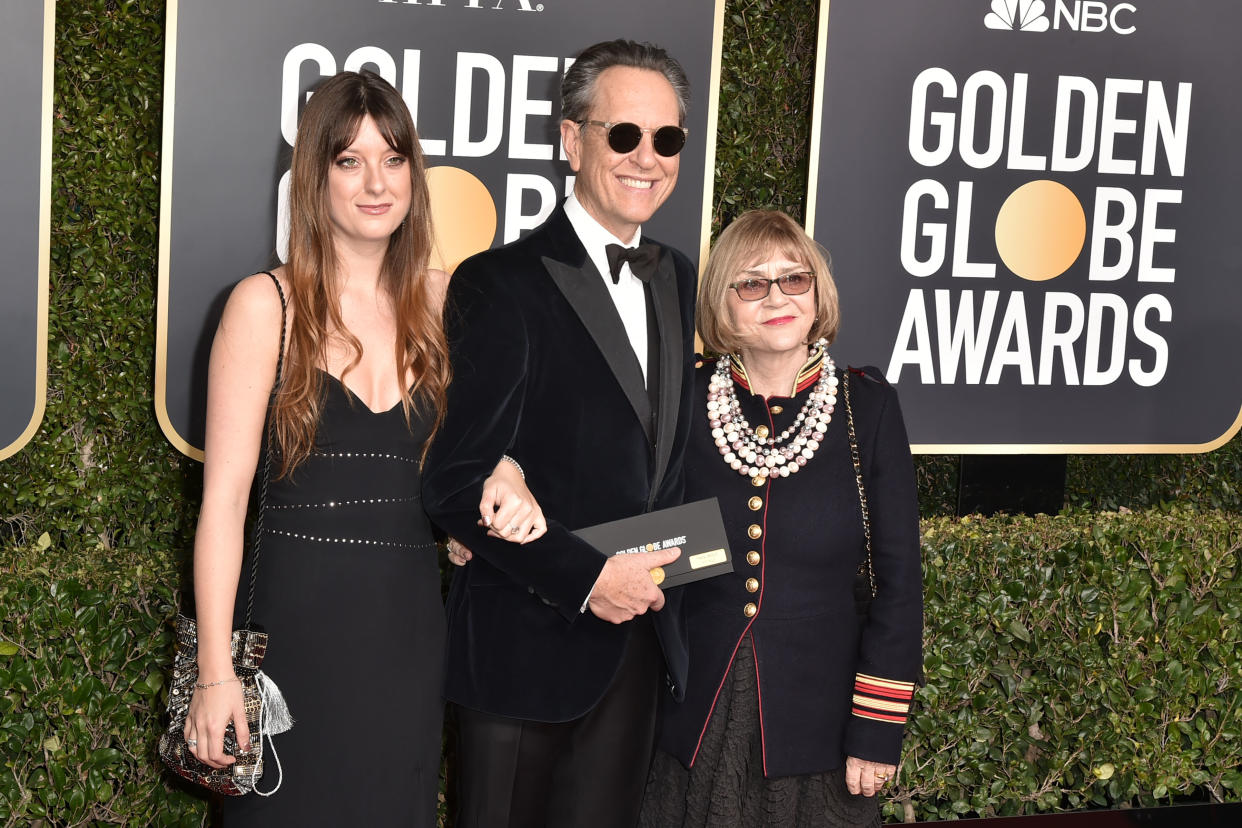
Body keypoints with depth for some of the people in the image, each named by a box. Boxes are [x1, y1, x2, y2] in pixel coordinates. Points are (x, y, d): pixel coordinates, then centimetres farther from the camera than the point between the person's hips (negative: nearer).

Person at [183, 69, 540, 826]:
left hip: (409, 623, 4)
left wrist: (504, 476, -7)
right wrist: (216, 669, -13)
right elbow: (224, 496, -8)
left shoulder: (442, 302, 6)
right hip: (296, 622, -3)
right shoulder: (267, 304, -5)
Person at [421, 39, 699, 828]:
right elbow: (456, 483, -15)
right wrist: (586, 576, -19)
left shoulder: (680, 280, 10)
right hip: (527, 645, -6)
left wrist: (665, 575, 3)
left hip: (641, 640, 6)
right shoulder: (502, 284, -11)